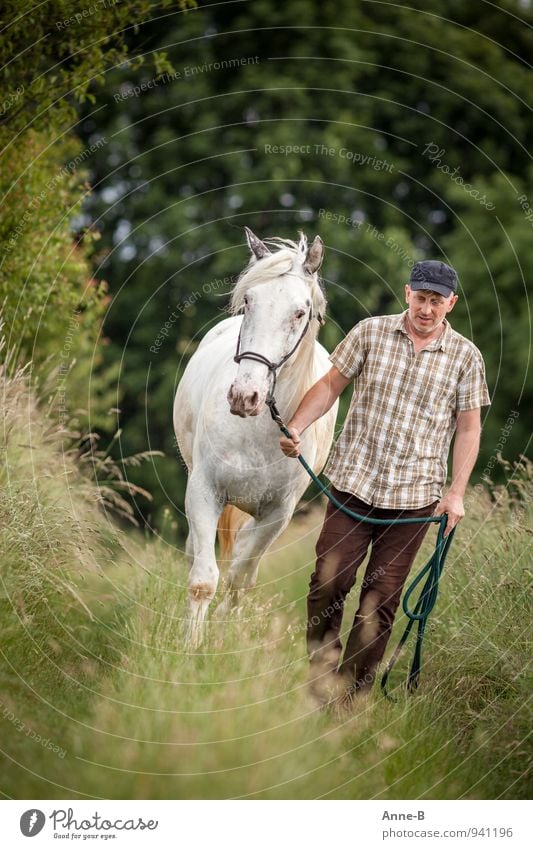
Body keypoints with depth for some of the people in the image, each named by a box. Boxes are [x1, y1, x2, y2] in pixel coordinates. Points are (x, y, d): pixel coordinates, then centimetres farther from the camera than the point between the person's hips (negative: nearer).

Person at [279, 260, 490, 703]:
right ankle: (324, 656, 19)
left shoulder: (465, 356, 1)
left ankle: (355, 688, 17)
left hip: (414, 495, 0)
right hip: (353, 481, 0)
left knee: (382, 596, 6)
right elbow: (331, 385, 5)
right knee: (329, 580, -5)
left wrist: (456, 493, -3)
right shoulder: (370, 332, 1)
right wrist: (296, 427, -11)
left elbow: (469, 428, 4)